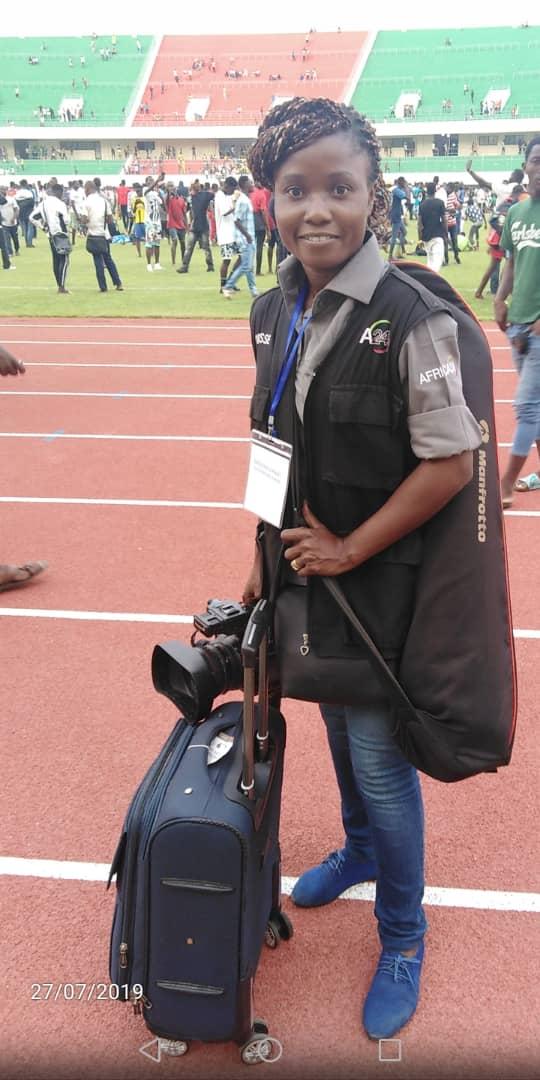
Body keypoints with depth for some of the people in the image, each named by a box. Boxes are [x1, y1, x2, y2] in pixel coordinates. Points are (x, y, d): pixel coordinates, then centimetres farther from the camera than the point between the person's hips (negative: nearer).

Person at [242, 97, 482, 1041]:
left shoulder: (410, 317, -20)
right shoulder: (273, 313, 0)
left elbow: (450, 463, -18)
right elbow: (276, 452, 8)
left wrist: (349, 550, -15)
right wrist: (265, 558, 9)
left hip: (375, 576, -6)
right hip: (302, 568, 6)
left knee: (378, 753, 8)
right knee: (336, 722, 24)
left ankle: (402, 937, 34)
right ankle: (360, 849, 54)